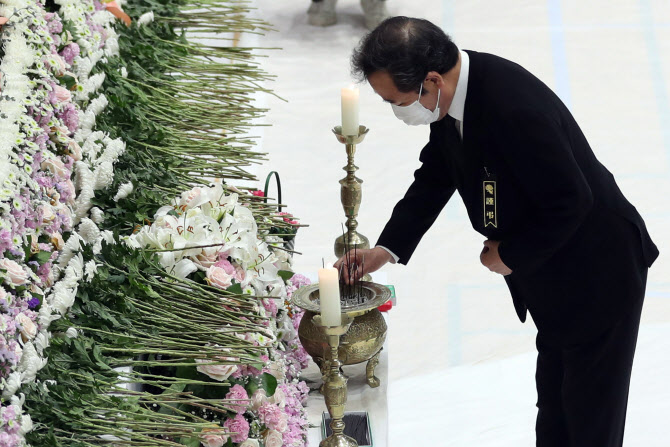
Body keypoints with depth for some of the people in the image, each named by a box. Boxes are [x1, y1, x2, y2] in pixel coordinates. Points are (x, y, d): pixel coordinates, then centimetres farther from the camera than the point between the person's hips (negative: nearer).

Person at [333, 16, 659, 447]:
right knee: (553, 411, 24)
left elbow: (570, 202, -30)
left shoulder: (514, 107, -36)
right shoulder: (452, 95, -6)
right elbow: (436, 177, 9)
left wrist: (510, 256, -16)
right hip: (555, 277, 9)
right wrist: (387, 249, 0)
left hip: (599, 277, -9)